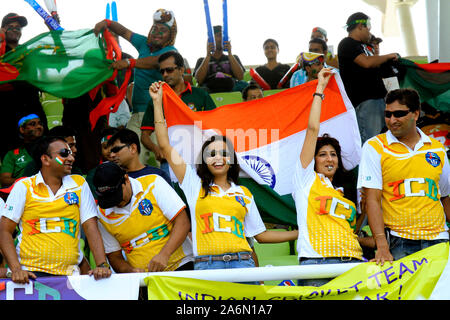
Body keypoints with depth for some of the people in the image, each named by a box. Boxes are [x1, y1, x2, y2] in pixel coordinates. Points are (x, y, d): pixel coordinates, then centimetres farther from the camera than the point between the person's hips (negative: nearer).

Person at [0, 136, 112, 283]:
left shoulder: (79, 184, 11)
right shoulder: (24, 187, 5)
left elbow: (90, 228, 8)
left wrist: (102, 265, -6)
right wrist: (16, 269, -10)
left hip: (69, 273, 2)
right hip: (30, 272, -2)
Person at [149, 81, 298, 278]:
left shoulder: (244, 193, 22)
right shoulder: (195, 185, 15)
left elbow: (261, 234, 25)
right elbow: (165, 146, 12)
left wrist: (301, 233, 21)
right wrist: (157, 102, 13)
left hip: (242, 263, 2)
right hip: (206, 265, -2)